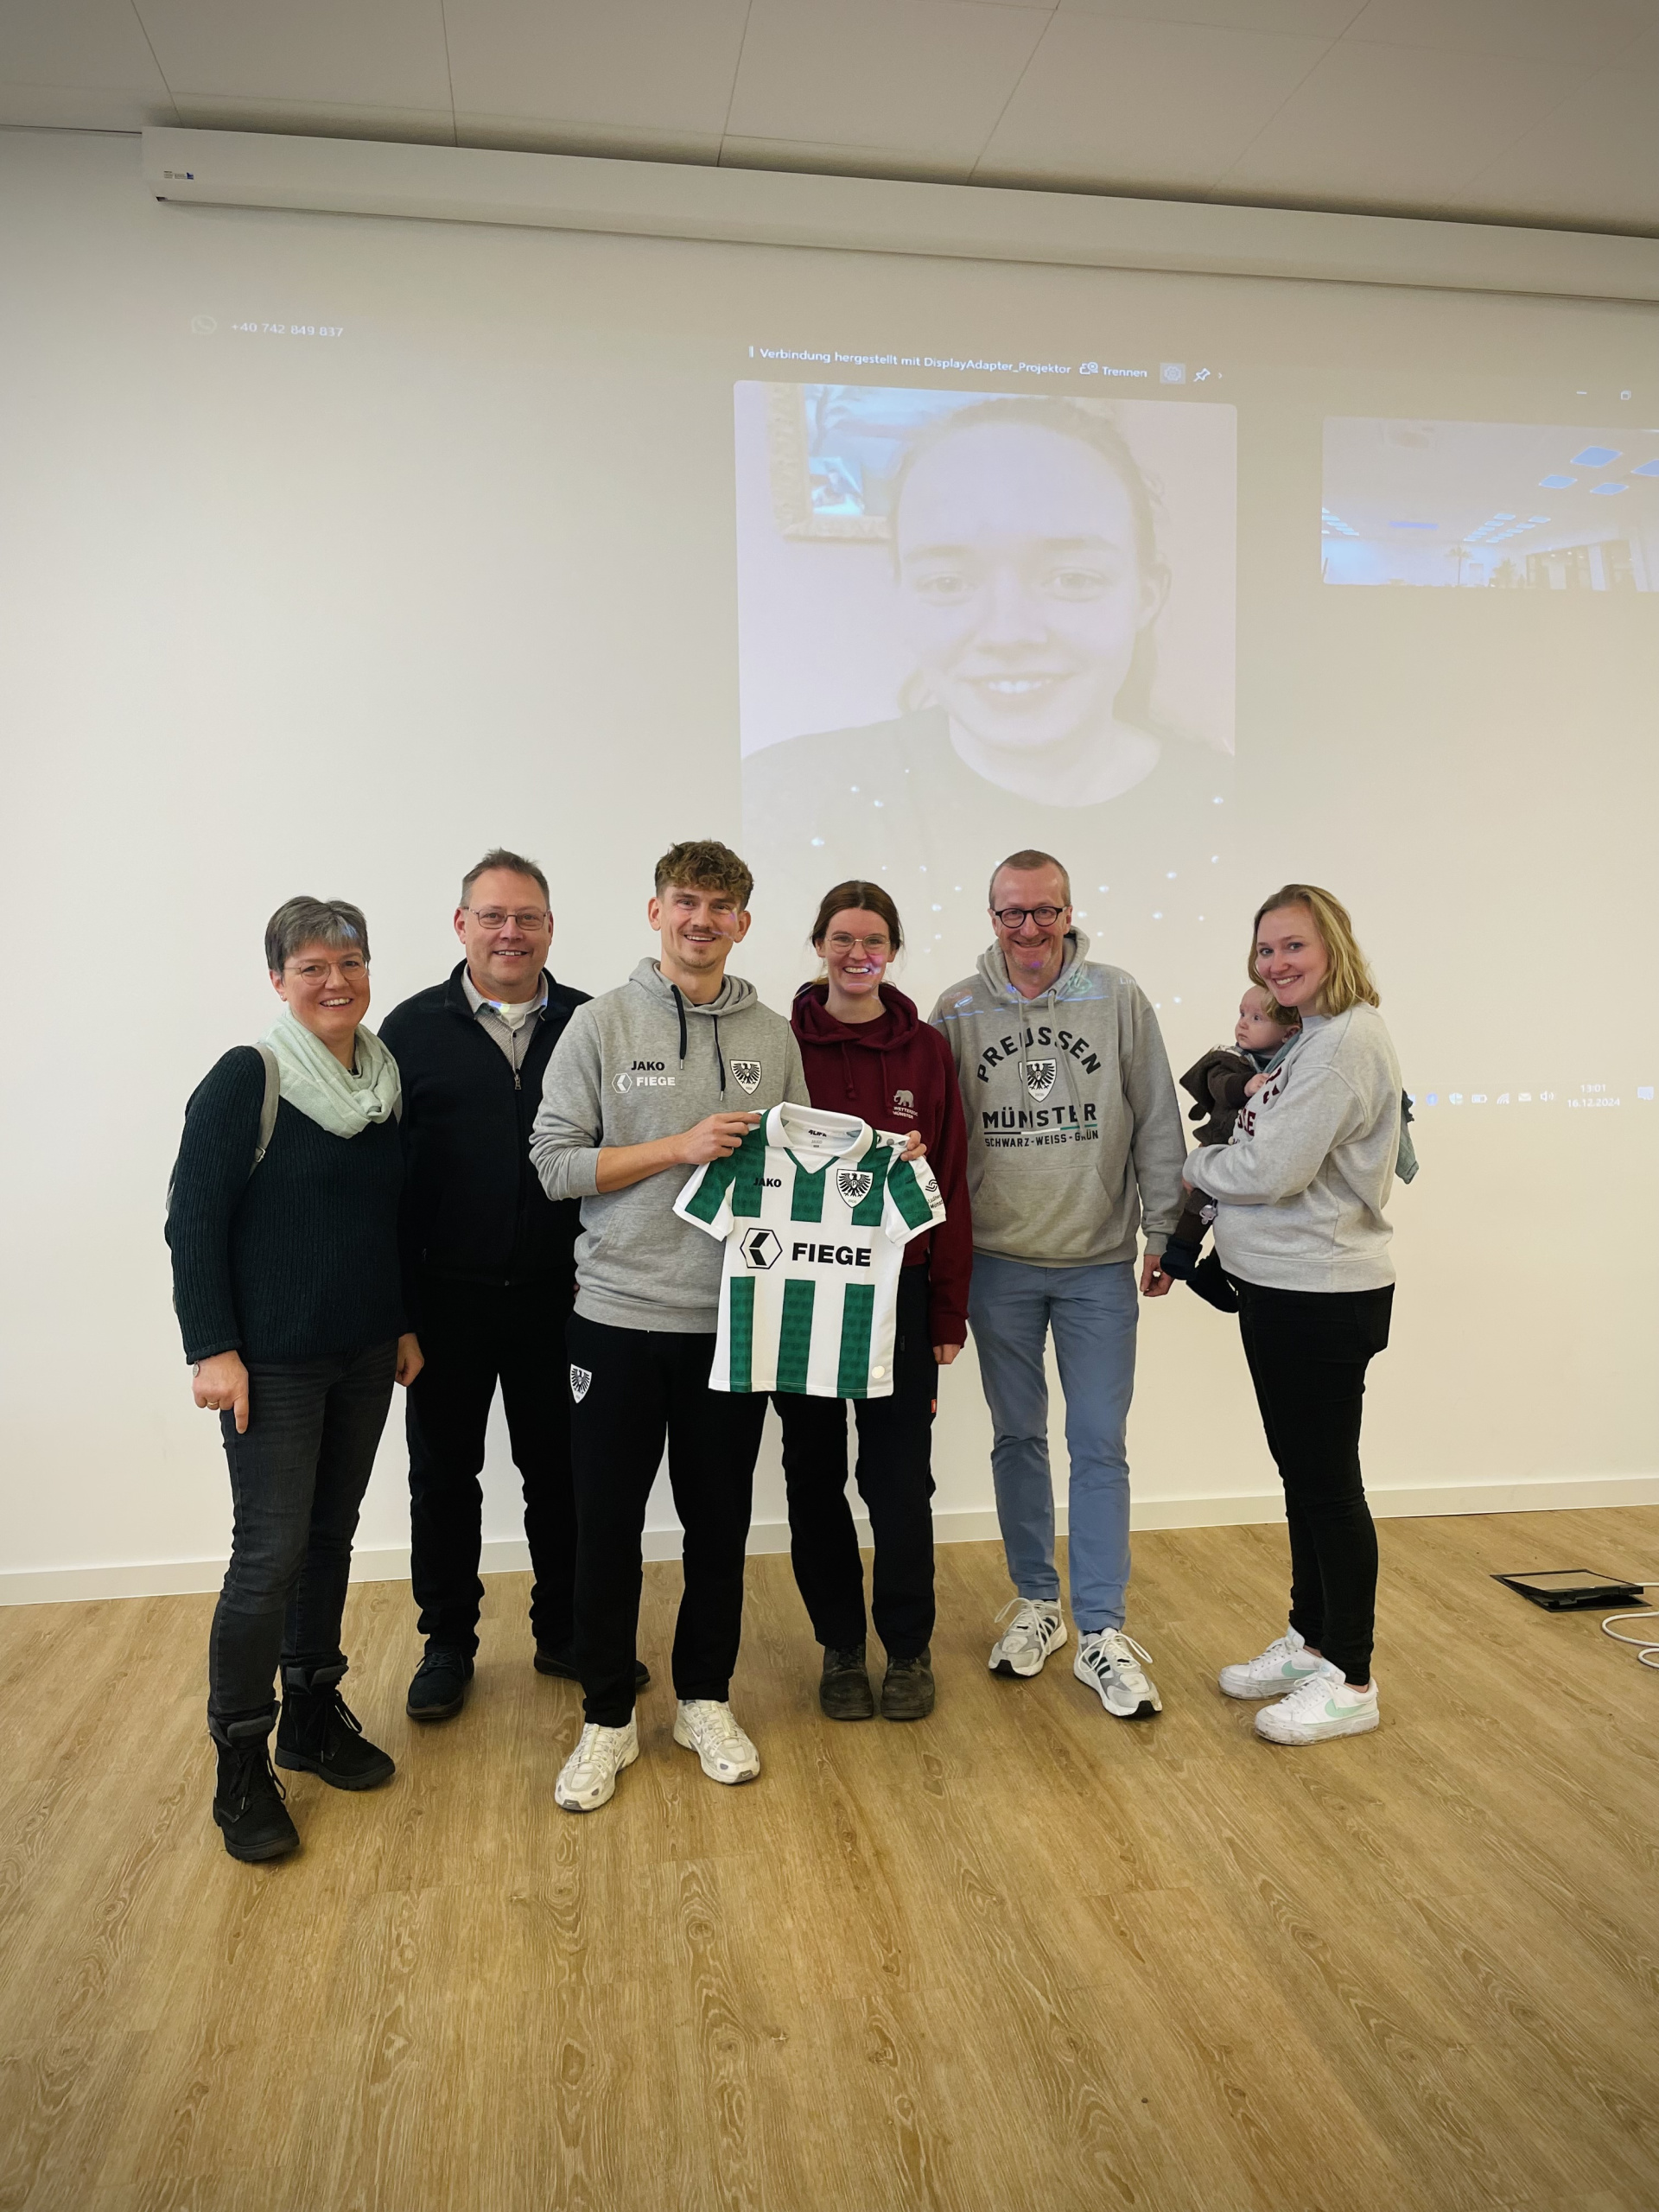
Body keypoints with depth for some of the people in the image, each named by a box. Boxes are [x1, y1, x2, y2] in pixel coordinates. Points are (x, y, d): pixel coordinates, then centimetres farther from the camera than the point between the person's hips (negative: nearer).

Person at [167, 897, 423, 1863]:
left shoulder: (385, 1080, 6)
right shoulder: (248, 1078, -12)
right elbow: (193, 1217, -12)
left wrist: (405, 1323, 13)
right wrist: (213, 1348, -16)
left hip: (364, 1357, 6)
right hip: (272, 1365, -6)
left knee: (332, 1533, 15)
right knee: (271, 1553, -4)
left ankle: (314, 1717, 31)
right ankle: (242, 1769, 12)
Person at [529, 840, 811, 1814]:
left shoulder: (773, 1036, 7)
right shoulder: (602, 1024, -2)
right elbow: (553, 1163, -7)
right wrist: (681, 1147, -15)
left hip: (733, 1317, 2)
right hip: (620, 1314, -2)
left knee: (720, 1521, 12)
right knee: (608, 1524, 6)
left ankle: (706, 1699, 31)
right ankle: (608, 1718, 24)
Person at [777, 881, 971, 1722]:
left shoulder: (927, 1052, 2)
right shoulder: (783, 1044, -2)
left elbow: (949, 1184, 3)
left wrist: (949, 1307, 0)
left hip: (899, 1290, 0)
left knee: (899, 1477, 3)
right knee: (814, 1475, 10)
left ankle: (908, 1648, 24)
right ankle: (840, 1648, 28)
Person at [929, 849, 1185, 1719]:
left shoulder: (1120, 1000, -2)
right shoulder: (959, 1010, -1)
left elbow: (1157, 1126, 2)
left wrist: (1164, 1233, 1)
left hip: (1100, 1264, -1)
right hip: (998, 1263, 1)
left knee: (1100, 1445, 1)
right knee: (1018, 1437, 13)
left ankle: (1100, 1631, 11)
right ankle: (1034, 1600, 29)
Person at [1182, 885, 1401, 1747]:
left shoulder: (1347, 1039, -18)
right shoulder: (1304, 1038, 13)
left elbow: (1273, 1172, -22)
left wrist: (1196, 1164, -5)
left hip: (1326, 1296, -10)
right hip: (1277, 1287, 10)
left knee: (1329, 1484, 1)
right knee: (1300, 1474, 18)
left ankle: (1349, 1682, 16)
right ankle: (1309, 1641, 33)